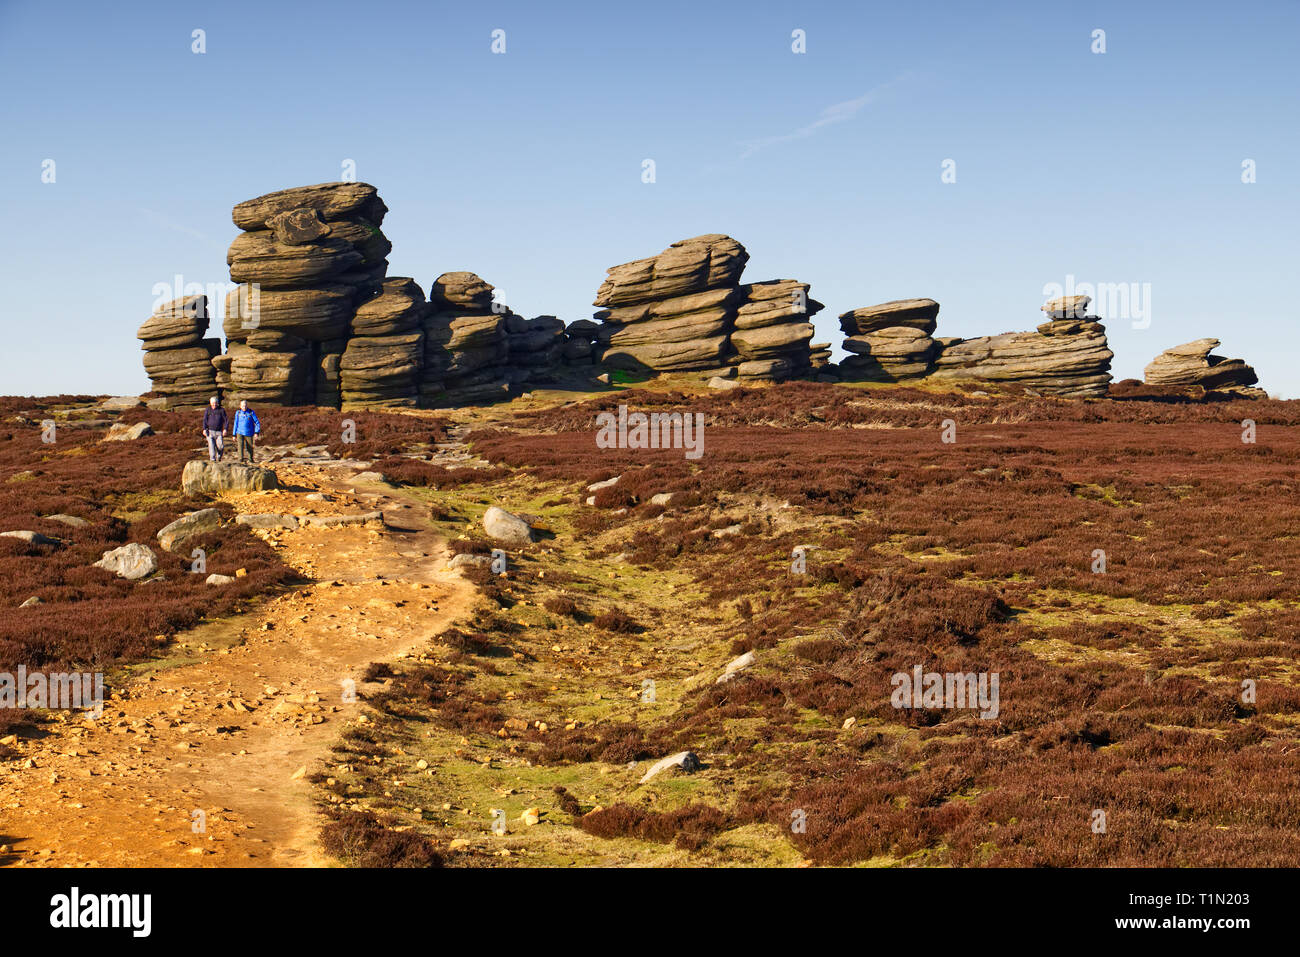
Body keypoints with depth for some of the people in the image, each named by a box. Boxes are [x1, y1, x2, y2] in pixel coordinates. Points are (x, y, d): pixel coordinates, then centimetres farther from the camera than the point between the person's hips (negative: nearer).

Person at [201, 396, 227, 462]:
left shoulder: (221, 410, 5)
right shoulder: (207, 410, 6)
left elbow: (225, 420, 3)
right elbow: (205, 420, 2)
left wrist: (225, 429, -10)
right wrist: (204, 429, -11)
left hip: (219, 432, 0)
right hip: (210, 431, 0)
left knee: (220, 446, -9)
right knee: (211, 446, -11)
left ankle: (218, 458, 15)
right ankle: (212, 459, -11)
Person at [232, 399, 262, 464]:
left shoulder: (251, 412, -4)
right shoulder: (238, 413, 3)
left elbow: (257, 423, -2)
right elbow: (236, 424, 12)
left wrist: (257, 433, -13)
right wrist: (234, 435, 14)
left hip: (249, 433, -1)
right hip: (240, 433, 1)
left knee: (250, 447, 6)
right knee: (240, 445, -18)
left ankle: (250, 458, 29)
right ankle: (241, 458, -16)